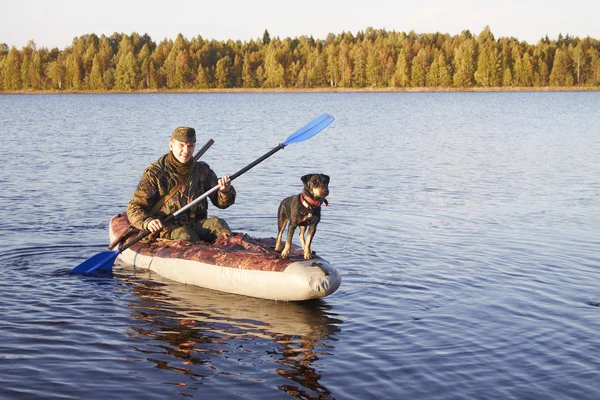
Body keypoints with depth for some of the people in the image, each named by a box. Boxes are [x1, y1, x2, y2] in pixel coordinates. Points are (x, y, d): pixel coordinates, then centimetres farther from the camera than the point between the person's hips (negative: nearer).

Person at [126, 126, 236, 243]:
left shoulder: (202, 170, 12)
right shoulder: (154, 173, 0)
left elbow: (221, 202, 13)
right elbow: (134, 208, -3)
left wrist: (225, 191, -12)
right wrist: (147, 221, -26)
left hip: (196, 224, 3)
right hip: (166, 227, -2)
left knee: (217, 223, -29)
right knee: (185, 235, -35)